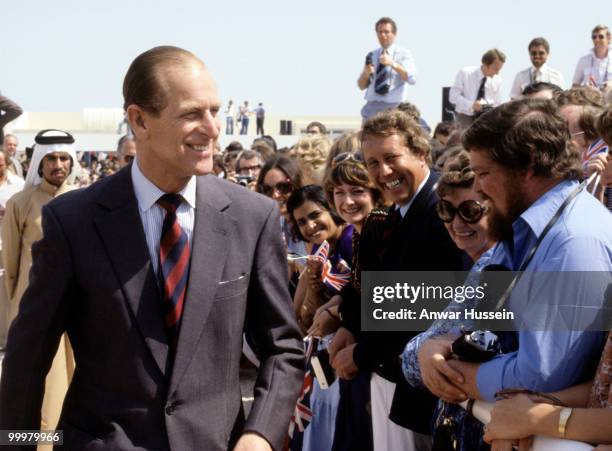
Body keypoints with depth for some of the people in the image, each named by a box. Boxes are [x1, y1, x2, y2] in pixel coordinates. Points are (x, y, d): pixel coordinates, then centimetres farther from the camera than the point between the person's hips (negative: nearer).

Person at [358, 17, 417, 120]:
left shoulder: (403, 54, 3)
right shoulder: (371, 55, 14)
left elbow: (412, 79, -13)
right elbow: (361, 86, 13)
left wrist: (393, 64, -24)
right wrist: (365, 73, -9)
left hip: (394, 107, -3)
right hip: (372, 106, 3)